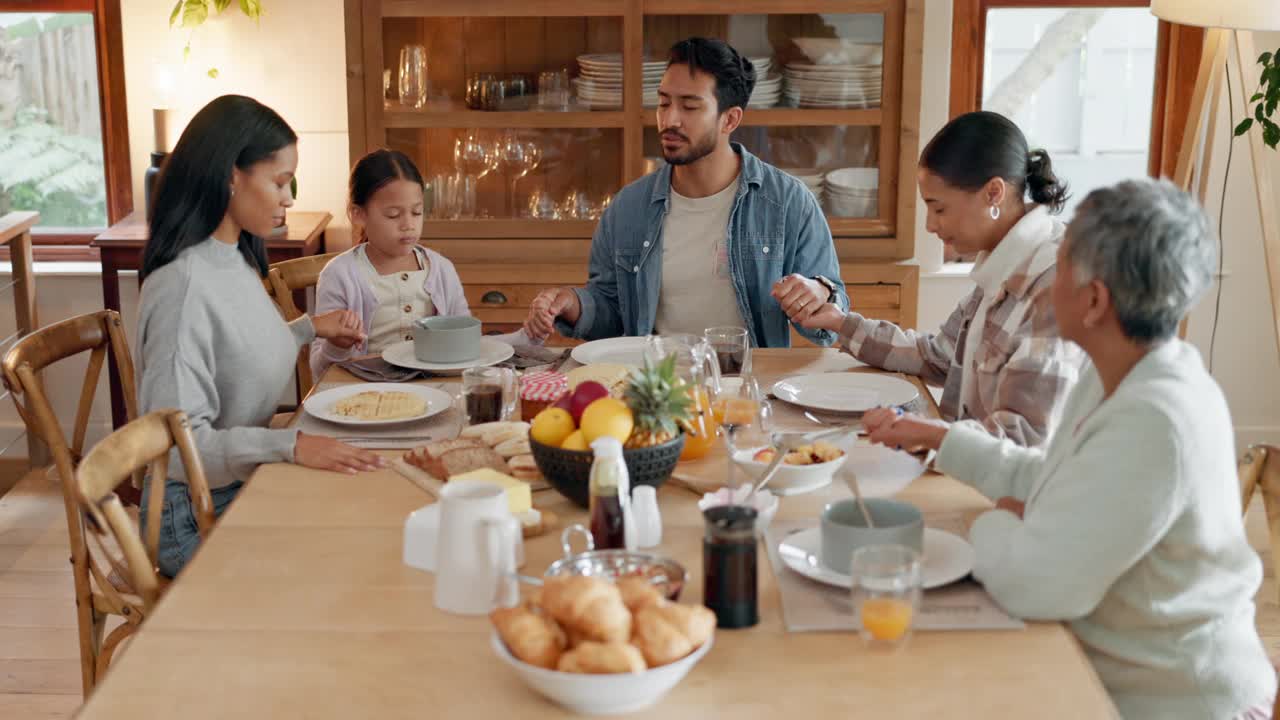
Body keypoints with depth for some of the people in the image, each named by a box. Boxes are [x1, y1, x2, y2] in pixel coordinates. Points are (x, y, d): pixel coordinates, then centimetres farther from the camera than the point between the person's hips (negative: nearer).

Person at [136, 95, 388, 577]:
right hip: (199, 516, -8)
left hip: (247, 485, 8)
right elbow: (177, 438, -24)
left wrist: (309, 329, 9)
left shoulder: (237, 260, 5)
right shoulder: (184, 284, -22)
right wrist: (291, 444, -34)